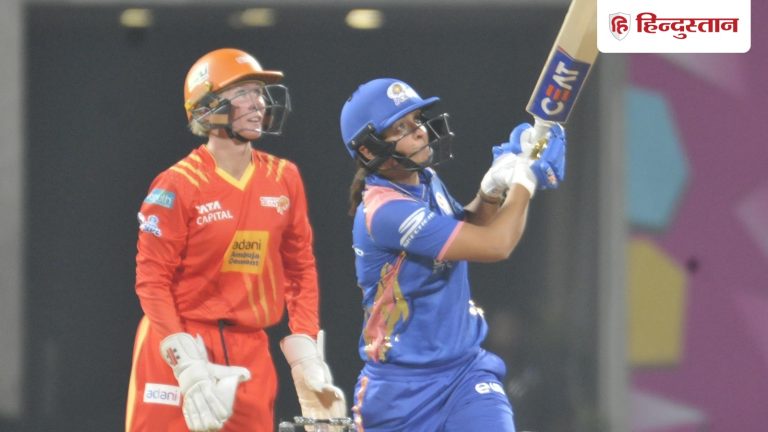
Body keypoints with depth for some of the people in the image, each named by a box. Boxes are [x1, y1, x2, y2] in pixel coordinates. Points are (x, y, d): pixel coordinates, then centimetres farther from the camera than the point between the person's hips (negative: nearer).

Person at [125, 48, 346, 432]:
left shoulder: (283, 179, 6)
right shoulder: (178, 185, -10)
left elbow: (300, 270, 12)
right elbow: (152, 281, -10)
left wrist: (306, 359, 5)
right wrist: (189, 366, -19)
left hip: (250, 352, 5)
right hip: (178, 348, -5)